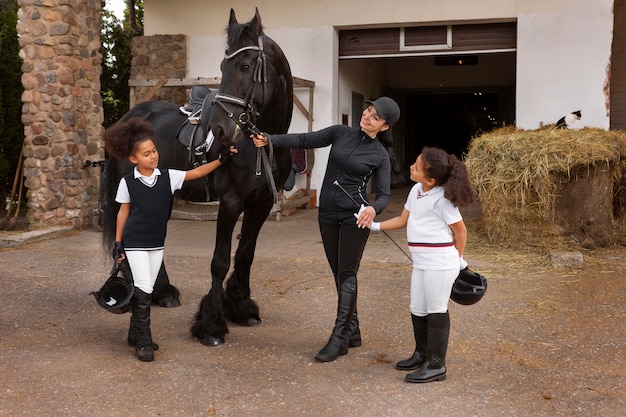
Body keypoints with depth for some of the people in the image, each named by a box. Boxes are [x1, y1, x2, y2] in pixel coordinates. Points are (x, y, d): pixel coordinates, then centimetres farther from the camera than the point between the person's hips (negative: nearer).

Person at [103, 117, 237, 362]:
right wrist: (117, 243, 0)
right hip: (135, 243, -4)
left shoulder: (168, 177, -4)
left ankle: (136, 334, 26)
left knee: (146, 291, 13)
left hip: (157, 244, 4)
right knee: (143, 290, -8)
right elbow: (123, 213, -1)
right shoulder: (127, 182, -9)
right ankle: (143, 341, 2)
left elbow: (197, 172, -5)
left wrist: (221, 159, -14)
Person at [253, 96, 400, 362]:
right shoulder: (340, 133, 3)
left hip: (355, 217, -4)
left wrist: (374, 208, -29)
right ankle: (352, 332, 23)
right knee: (339, 275, 11)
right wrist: (270, 140, -13)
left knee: (346, 276, -4)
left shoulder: (380, 156, -4)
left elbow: (384, 194, -7)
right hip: (327, 214, 4)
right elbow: (304, 141, -1)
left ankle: (339, 338, 1)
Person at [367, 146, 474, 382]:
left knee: (436, 310, 0)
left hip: (439, 262, -9)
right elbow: (403, 220, 18)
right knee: (417, 309, 17)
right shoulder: (416, 191, 6)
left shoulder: (440, 199, -18)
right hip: (421, 262, 9)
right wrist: (375, 226, 13)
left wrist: (458, 259, 1)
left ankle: (436, 365, 10)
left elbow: (460, 230, -8)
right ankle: (421, 354, 34)